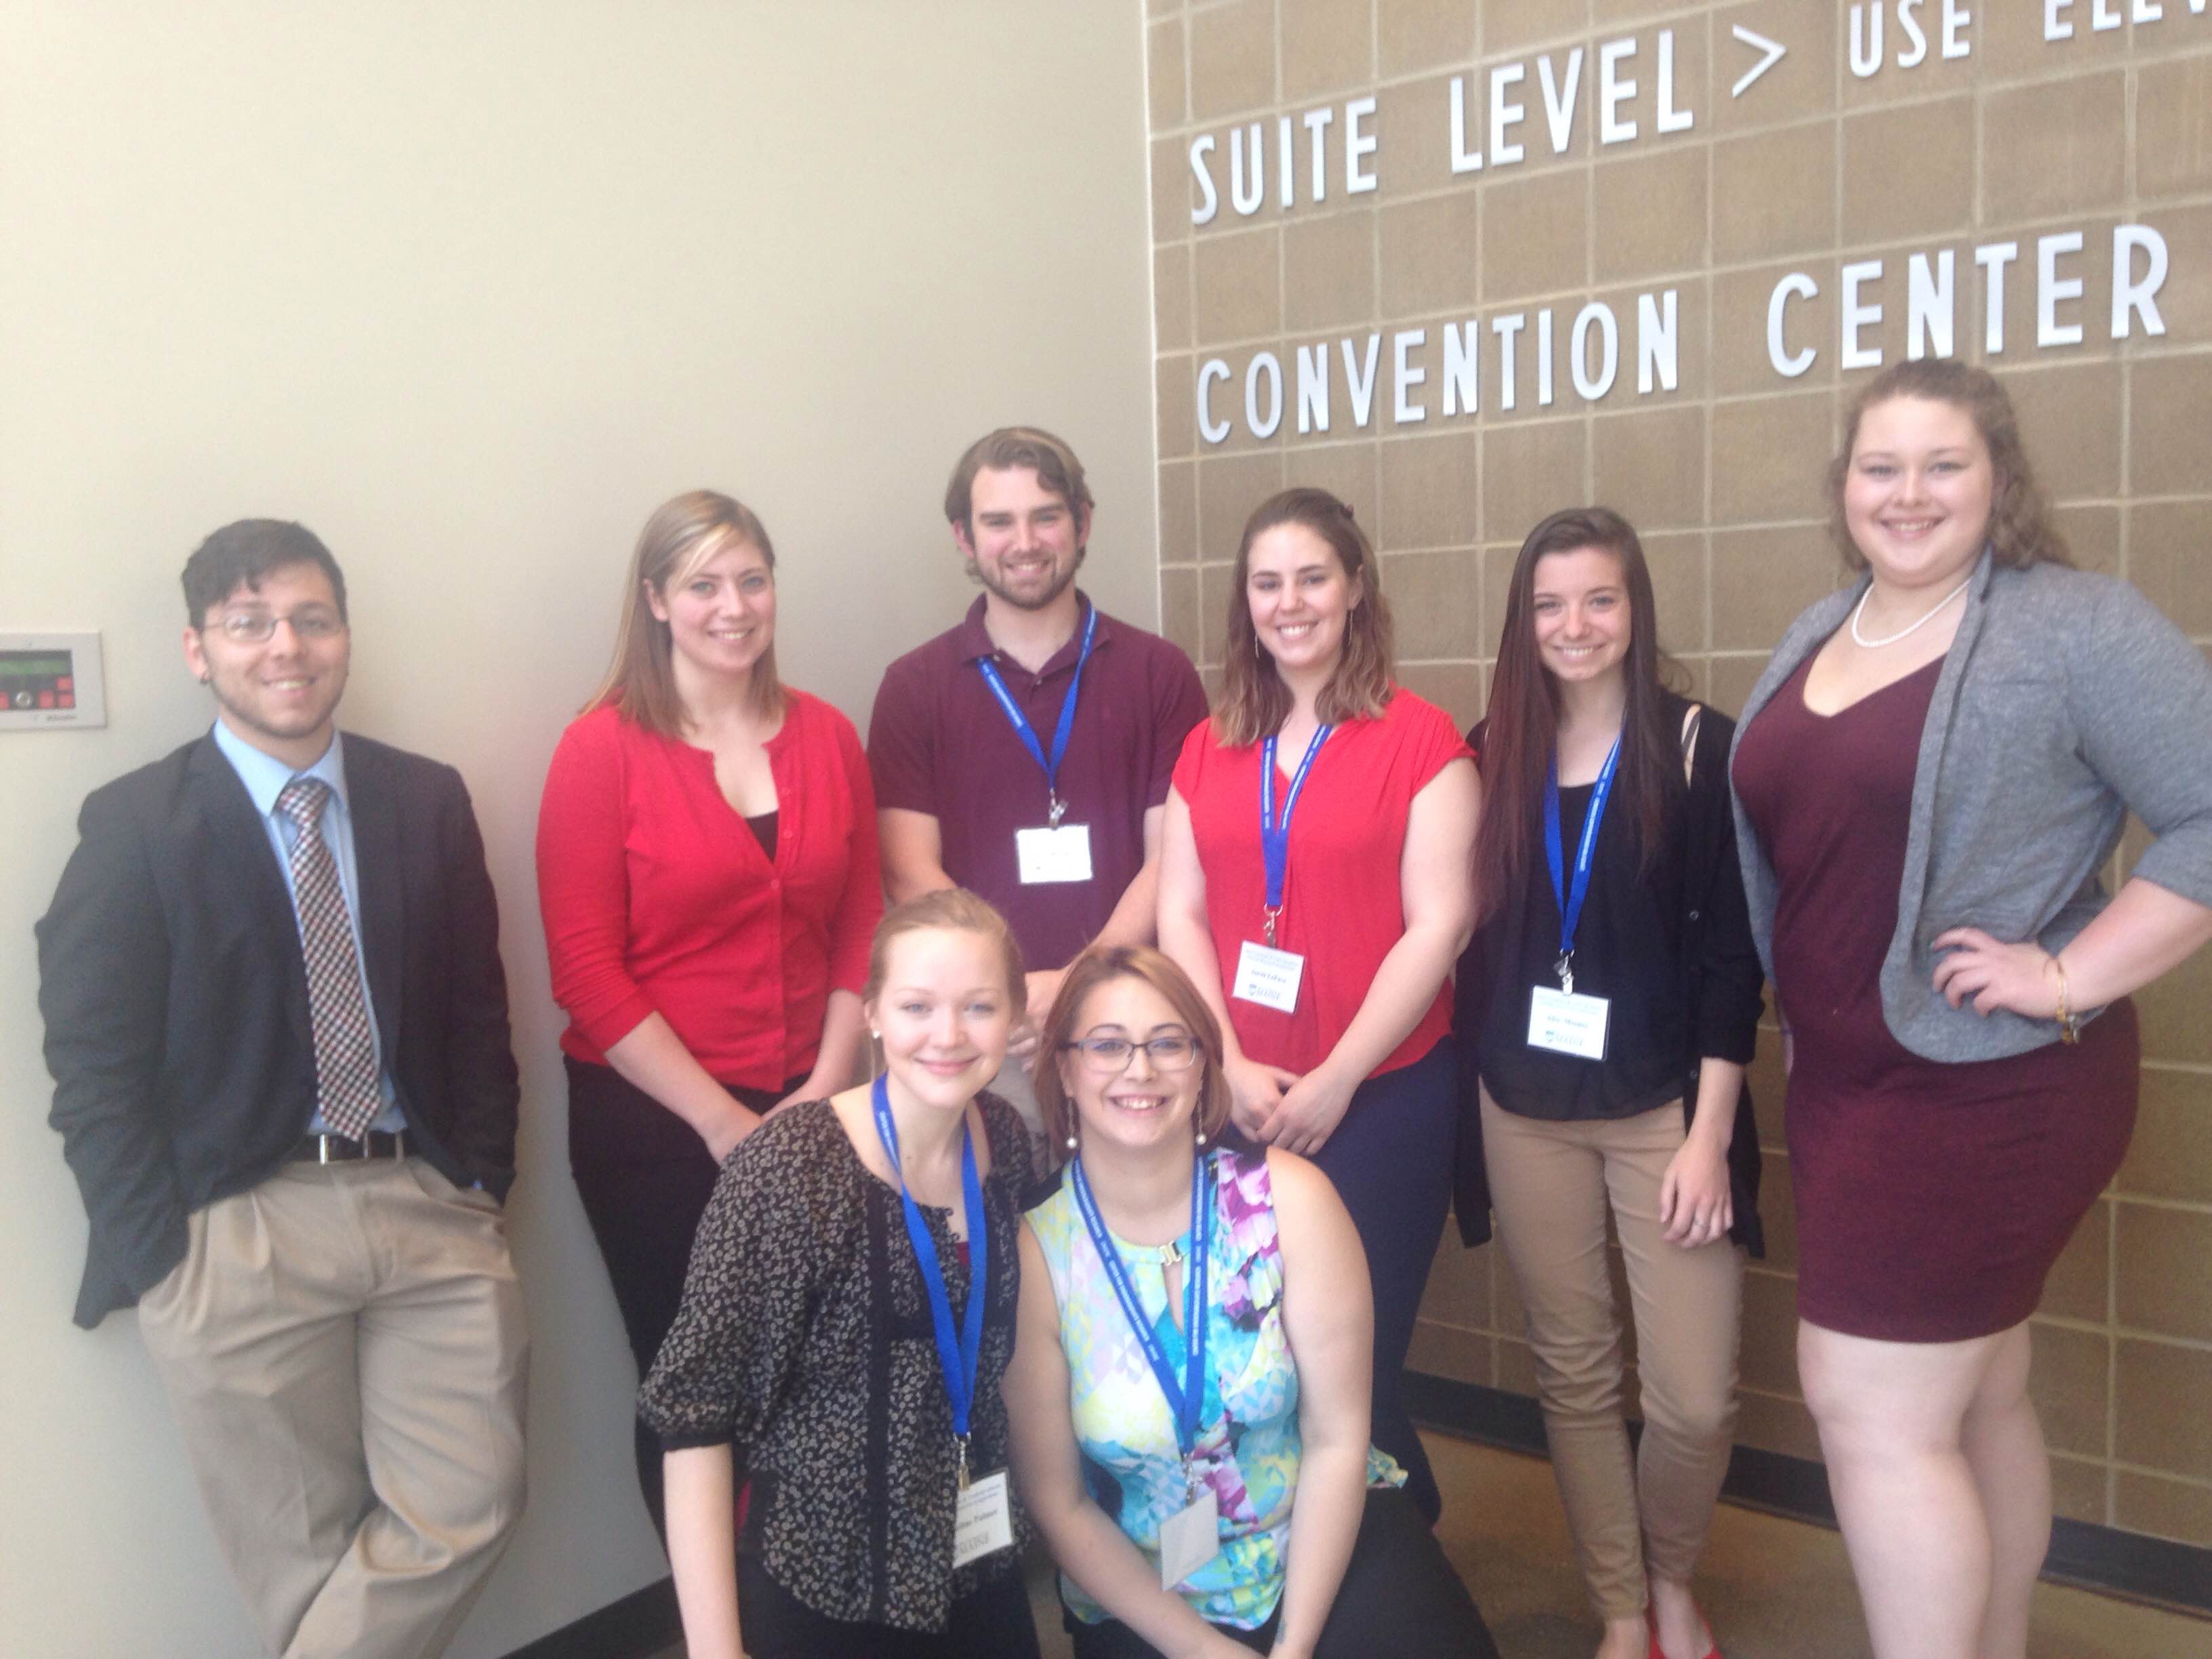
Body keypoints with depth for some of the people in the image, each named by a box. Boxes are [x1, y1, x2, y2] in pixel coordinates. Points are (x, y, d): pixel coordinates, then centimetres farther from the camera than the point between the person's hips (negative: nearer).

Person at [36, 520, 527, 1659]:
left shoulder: (428, 800, 7)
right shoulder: (134, 825, -2)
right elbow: (93, 1067, -4)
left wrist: (484, 1181, 2)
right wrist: (166, 1257, -8)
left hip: (429, 1204, 3)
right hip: (238, 1232, -3)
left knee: (469, 1511, 0)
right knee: (306, 1555, 8)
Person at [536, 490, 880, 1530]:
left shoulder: (827, 738, 5)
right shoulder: (603, 750, -6)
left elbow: (862, 930, 7)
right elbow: (586, 970, -9)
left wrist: (825, 1089, -5)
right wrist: (719, 1119, -12)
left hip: (804, 1116, 3)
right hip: (651, 1123, -3)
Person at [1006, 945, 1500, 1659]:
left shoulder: (1287, 1198, -10)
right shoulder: (1034, 1251, -13)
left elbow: (1337, 1441, -9)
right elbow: (1060, 1505, -6)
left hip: (1329, 1551, 0)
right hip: (1142, 1599, 0)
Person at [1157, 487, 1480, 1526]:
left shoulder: (1418, 739, -5)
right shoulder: (1210, 748, 10)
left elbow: (1438, 928, -10)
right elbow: (1179, 917, 6)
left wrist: (1333, 1083, -12)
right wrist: (1234, 1068, -6)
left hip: (1382, 1097, -4)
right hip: (1237, 1105, 4)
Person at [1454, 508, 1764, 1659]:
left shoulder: (1699, 747, -5)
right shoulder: (1493, 755, 4)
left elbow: (1732, 952, -8)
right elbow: (1477, 936, 8)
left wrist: (1709, 1134, -12)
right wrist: (1469, 1091, 6)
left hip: (1663, 1108, -2)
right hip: (1525, 1112, 3)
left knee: (1695, 1394, -1)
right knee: (1573, 1375, 11)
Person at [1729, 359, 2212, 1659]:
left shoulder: (2073, 626, -11)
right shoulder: (1816, 639, 10)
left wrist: (2071, 978, -19)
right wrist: (1800, 1042, 10)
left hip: (1988, 1086, -7)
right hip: (1845, 1080, 7)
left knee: (1873, 1408, -4)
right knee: (1974, 1401, 19)